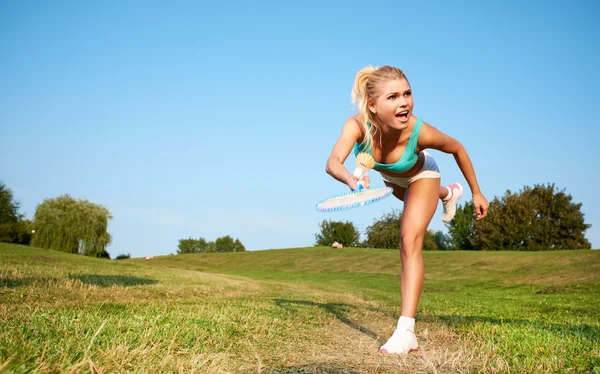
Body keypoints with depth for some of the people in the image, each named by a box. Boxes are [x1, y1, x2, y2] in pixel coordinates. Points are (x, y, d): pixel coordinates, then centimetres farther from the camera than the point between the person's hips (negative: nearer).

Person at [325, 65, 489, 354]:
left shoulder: (419, 132, -43)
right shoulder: (357, 126, -42)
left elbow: (457, 148, -22)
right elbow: (332, 162, -58)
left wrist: (476, 192, -12)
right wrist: (351, 178, -81)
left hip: (421, 176, -4)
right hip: (391, 177, 4)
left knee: (410, 242, -21)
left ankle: (405, 332, -22)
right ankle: (449, 193, 74)